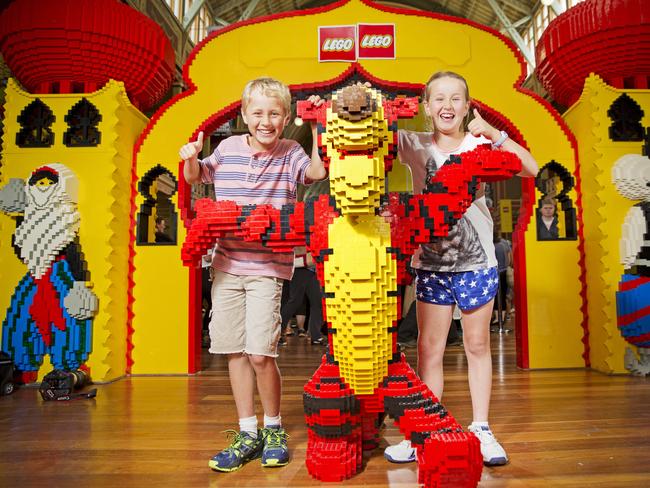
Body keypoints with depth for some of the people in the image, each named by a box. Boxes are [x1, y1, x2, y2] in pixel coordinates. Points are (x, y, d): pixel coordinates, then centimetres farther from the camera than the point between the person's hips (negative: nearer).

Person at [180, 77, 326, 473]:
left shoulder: (290, 152, 1)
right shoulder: (228, 148, 8)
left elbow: (318, 173, -19)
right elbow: (195, 178, 23)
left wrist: (317, 132, -21)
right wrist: (191, 158, 4)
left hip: (268, 268, -4)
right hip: (226, 265, 4)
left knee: (261, 353, -9)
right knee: (235, 351, 9)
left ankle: (274, 428, 18)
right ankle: (247, 433, 26)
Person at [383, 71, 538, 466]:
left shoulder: (479, 144, -1)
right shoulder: (416, 145, 2)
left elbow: (531, 169, -11)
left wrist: (492, 132, -16)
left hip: (477, 261, 0)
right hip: (430, 261, 1)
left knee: (478, 346, 11)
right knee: (429, 349, 5)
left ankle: (482, 430, 26)